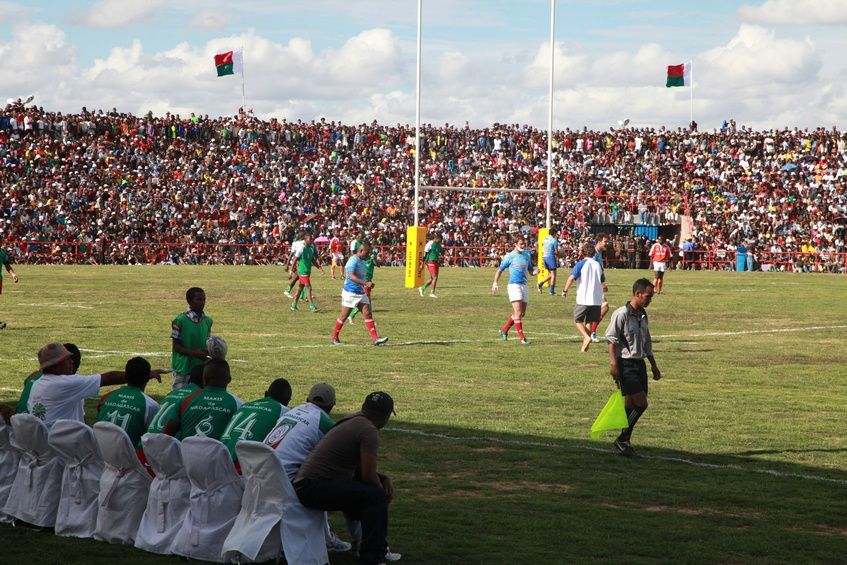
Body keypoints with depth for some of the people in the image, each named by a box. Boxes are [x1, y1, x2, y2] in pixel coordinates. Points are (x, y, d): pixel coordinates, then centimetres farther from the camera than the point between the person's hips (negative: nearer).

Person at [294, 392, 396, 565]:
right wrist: (383, 491, 2)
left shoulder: (353, 422, 17)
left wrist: (383, 479, 12)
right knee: (376, 495, -20)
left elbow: (361, 468, 26)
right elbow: (368, 475, -18)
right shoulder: (369, 430, -12)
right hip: (312, 488, -10)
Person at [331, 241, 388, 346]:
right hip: (350, 293, -8)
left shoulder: (363, 262, 14)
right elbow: (351, 276, -28)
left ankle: (374, 338, -9)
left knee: (368, 313, -3)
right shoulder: (353, 260, -15)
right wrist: (365, 283, -34)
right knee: (344, 316, 2)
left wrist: (368, 284, 11)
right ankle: (334, 337, 16)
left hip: (361, 293, 8)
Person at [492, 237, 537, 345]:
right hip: (514, 285, -6)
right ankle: (522, 337, -12)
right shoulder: (509, 256, -2)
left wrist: (536, 271, -6)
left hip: (524, 285, 6)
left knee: (522, 314, 10)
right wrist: (495, 283, -3)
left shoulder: (527, 255, 12)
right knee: (518, 313, -13)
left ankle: (504, 330, 28)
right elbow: (500, 270, 6)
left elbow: (531, 272, 17)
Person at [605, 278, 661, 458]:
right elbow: (612, 340, -13)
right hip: (626, 363, -8)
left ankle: (624, 442, 15)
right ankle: (623, 439, -4)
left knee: (631, 405, 8)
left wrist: (654, 365, 25)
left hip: (639, 363, 8)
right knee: (641, 403, -13)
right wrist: (613, 364, -20)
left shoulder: (642, 315, 14)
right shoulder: (621, 314, -12)